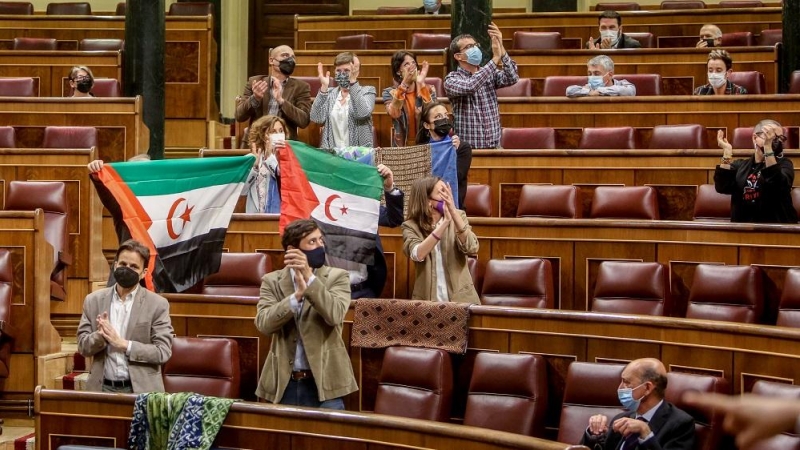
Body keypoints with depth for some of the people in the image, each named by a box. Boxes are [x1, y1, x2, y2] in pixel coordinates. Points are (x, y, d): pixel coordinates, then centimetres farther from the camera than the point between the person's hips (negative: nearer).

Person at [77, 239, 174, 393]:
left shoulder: (157, 304, -1)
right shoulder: (93, 300, 7)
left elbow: (163, 352, -6)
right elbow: (83, 346, 7)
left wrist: (123, 344, -14)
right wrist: (100, 335, -14)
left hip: (140, 390, -2)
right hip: (102, 388, 2)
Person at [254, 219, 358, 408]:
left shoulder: (337, 277, 1)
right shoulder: (272, 281, 4)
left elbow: (335, 315, -16)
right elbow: (263, 323, -10)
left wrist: (309, 277, -23)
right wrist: (297, 295, -23)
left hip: (324, 383, -1)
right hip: (283, 383, 2)